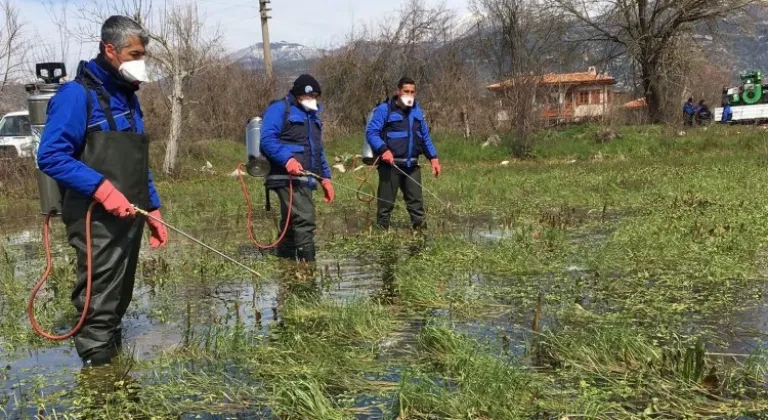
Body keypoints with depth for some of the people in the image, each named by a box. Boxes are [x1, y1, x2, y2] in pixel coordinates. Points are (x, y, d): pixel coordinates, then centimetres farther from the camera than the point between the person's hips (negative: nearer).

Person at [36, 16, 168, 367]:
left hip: (129, 219, 8)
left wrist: (154, 211, 16)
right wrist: (101, 188, -24)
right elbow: (50, 156, -18)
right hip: (97, 222, -8)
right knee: (99, 305, -4)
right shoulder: (77, 94, -10)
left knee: (119, 299, 16)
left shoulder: (128, 98, 16)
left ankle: (111, 353, 29)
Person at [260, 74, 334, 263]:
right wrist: (287, 159, -29)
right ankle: (307, 262, -21)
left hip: (304, 179, 9)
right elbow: (267, 139, -16)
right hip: (287, 177, -9)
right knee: (304, 218, -19)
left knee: (291, 222, 14)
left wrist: (325, 177, 21)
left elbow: (318, 151, 29)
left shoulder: (312, 115, 25)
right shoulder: (280, 109, -4)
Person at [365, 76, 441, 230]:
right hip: (390, 164, -5)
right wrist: (383, 149, -28)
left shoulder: (417, 110, 13)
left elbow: (425, 137, 19)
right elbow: (371, 132, -13)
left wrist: (433, 158, 11)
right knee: (386, 201, 1)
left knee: (416, 200, 9)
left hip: (412, 165, 5)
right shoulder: (385, 109, -7)